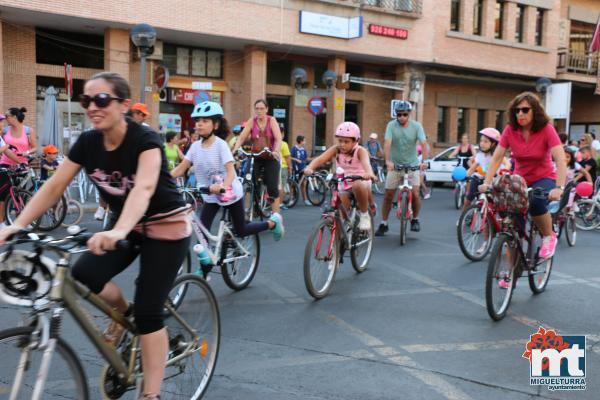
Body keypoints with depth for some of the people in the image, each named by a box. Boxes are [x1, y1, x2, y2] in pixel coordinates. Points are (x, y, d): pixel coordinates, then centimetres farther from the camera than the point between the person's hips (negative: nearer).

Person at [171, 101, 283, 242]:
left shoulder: (221, 144, -20)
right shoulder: (195, 146, -5)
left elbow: (231, 171, -29)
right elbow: (180, 169, -7)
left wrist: (223, 186, -49)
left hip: (230, 193, -5)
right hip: (210, 196, 5)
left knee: (241, 231, 9)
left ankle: (273, 222, 32)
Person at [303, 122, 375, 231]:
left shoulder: (360, 151, -14)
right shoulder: (336, 150, -7)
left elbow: (366, 162, -36)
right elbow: (320, 159, -22)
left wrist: (369, 173, -60)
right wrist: (310, 168, -43)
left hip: (361, 182, -3)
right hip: (343, 185, 3)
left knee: (357, 185, -37)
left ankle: (364, 214, -15)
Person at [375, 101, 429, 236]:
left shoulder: (416, 126, -8)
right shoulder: (391, 125, -9)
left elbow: (424, 144, -19)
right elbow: (387, 143, -21)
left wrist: (424, 161, -35)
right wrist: (388, 161, -37)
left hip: (412, 165, 0)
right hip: (395, 165, 1)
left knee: (415, 194, -12)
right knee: (388, 195, 1)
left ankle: (415, 220, 12)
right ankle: (383, 224, 14)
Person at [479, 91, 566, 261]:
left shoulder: (546, 129, -17)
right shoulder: (510, 130, -9)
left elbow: (560, 160, -27)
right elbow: (496, 158, -10)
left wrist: (559, 188, -40)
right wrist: (486, 183, -23)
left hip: (544, 179, -3)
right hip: (520, 180, 3)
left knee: (536, 203, -34)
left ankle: (549, 237, -4)